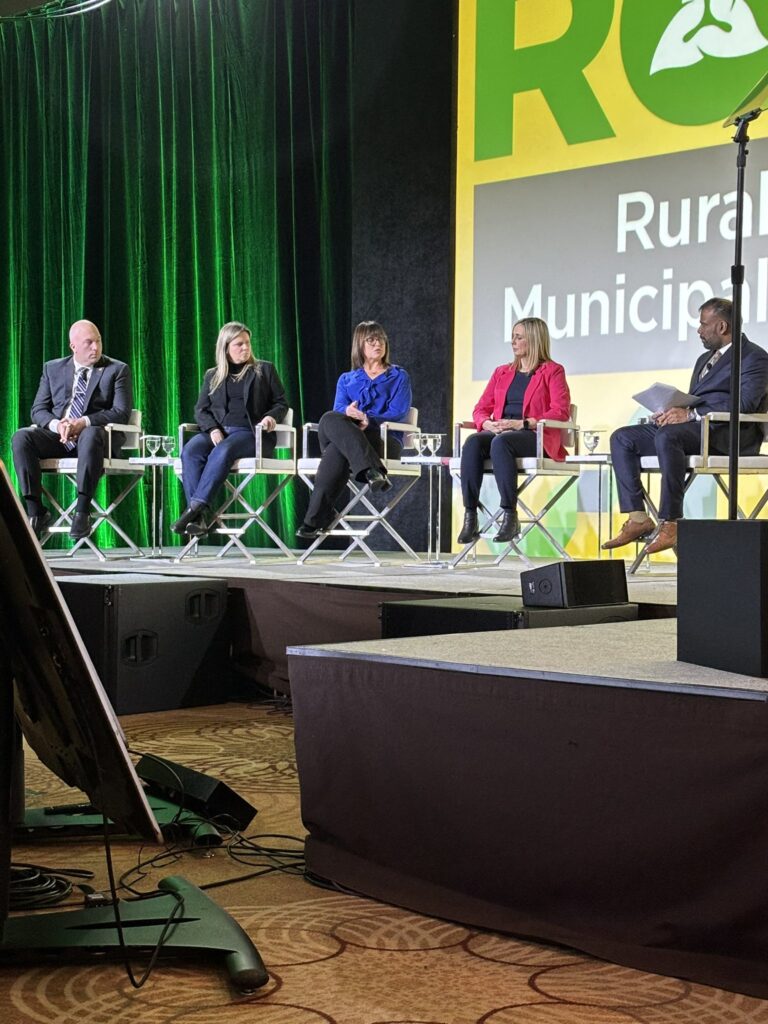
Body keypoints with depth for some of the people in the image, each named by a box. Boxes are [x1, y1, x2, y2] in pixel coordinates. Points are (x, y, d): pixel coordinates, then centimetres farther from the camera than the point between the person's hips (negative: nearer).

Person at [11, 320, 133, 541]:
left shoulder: (117, 370, 7)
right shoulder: (53, 369, 16)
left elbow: (121, 413, -5)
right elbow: (38, 410, 10)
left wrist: (84, 422, -19)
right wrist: (56, 424, -14)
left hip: (96, 434, -3)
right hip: (58, 437, 3)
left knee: (90, 435, -39)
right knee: (21, 437, -25)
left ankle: (82, 512, -39)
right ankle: (36, 512, -25)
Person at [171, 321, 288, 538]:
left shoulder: (265, 370, 17)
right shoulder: (212, 375, 22)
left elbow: (281, 403, 15)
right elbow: (201, 409, 16)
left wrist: (272, 416, -9)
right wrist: (212, 429, -6)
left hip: (251, 432, -3)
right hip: (218, 432, 3)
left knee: (222, 451, -37)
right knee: (190, 451, -31)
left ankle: (195, 507, -42)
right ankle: (201, 515, -39)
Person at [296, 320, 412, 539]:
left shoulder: (398, 377, 18)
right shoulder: (346, 380, 26)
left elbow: (398, 412, 0)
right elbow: (339, 408, 6)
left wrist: (369, 420, -20)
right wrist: (348, 413, -22)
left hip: (384, 441, -3)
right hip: (346, 435, 3)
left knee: (337, 450, -37)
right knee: (331, 419, -36)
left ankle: (316, 518, -44)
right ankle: (373, 471, -51)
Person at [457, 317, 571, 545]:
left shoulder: (552, 371, 7)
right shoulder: (502, 372, 24)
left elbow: (560, 412, -6)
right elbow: (481, 408, 19)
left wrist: (522, 424, -17)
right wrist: (487, 424, -6)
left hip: (536, 438, -5)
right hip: (499, 433, 5)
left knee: (501, 443, -38)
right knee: (472, 442, -30)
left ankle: (510, 515, -37)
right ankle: (470, 517, -36)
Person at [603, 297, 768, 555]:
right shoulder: (705, 359, 29)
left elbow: (746, 402, -16)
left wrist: (692, 414, -21)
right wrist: (673, 412, 1)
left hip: (725, 433, -9)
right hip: (695, 428, 9)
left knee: (667, 436, -38)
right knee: (622, 438, -5)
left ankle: (670, 522, -35)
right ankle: (638, 519, -15)